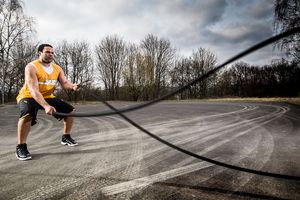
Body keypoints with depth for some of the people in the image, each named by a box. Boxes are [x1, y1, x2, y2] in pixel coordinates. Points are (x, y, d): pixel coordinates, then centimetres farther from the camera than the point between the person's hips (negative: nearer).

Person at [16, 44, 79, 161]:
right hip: (28, 96, -6)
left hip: (48, 97, 6)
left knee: (70, 110, -1)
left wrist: (73, 86, -35)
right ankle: (21, 147, -19)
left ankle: (66, 137, 16)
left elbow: (65, 84, -9)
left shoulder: (57, 69, -2)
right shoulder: (31, 67, -22)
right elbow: (34, 91, -33)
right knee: (28, 114, -38)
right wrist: (46, 106, -47)